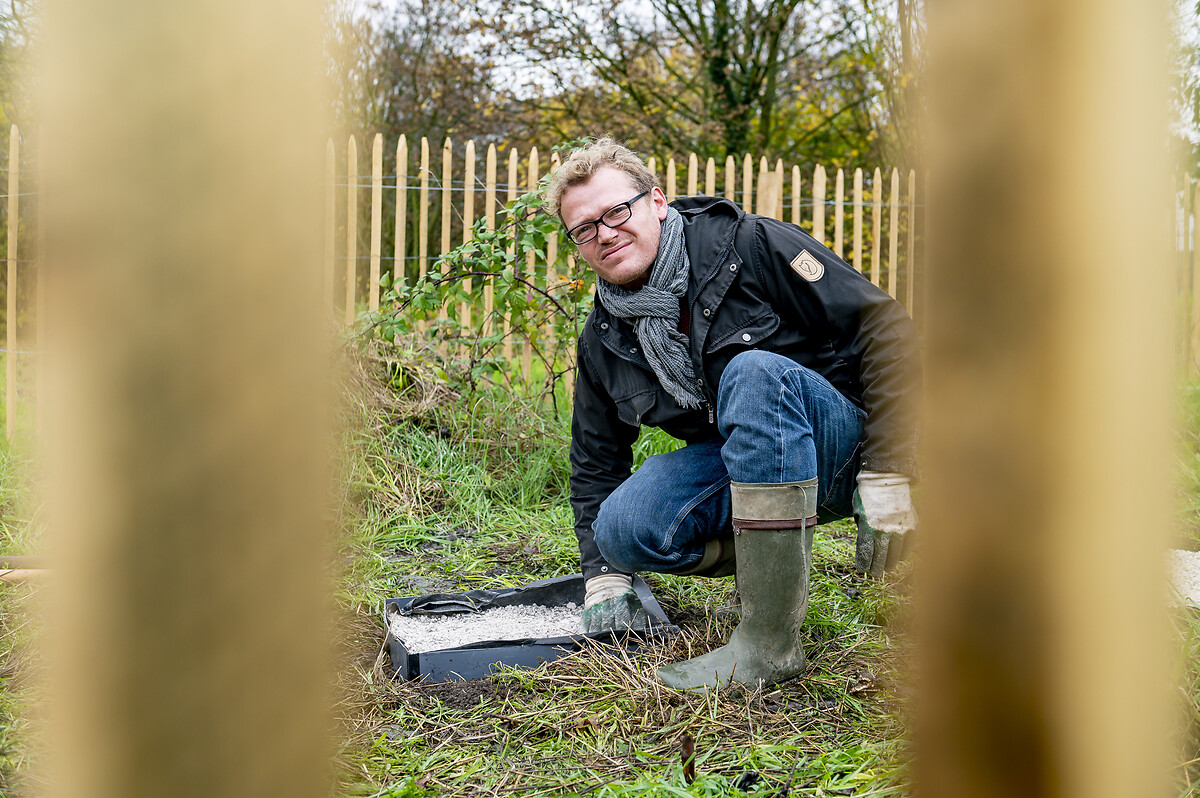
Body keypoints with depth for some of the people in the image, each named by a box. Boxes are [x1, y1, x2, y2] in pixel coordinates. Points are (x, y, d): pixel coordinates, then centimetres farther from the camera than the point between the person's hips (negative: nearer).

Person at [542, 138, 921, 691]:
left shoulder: (751, 246, -14)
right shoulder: (603, 340, 3)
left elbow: (885, 329, -15)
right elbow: (595, 462, 15)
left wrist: (886, 475, -19)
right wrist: (604, 577, 5)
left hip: (842, 445, -5)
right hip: (729, 462, 5)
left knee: (755, 372, -37)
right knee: (622, 527, -22)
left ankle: (769, 643, -33)